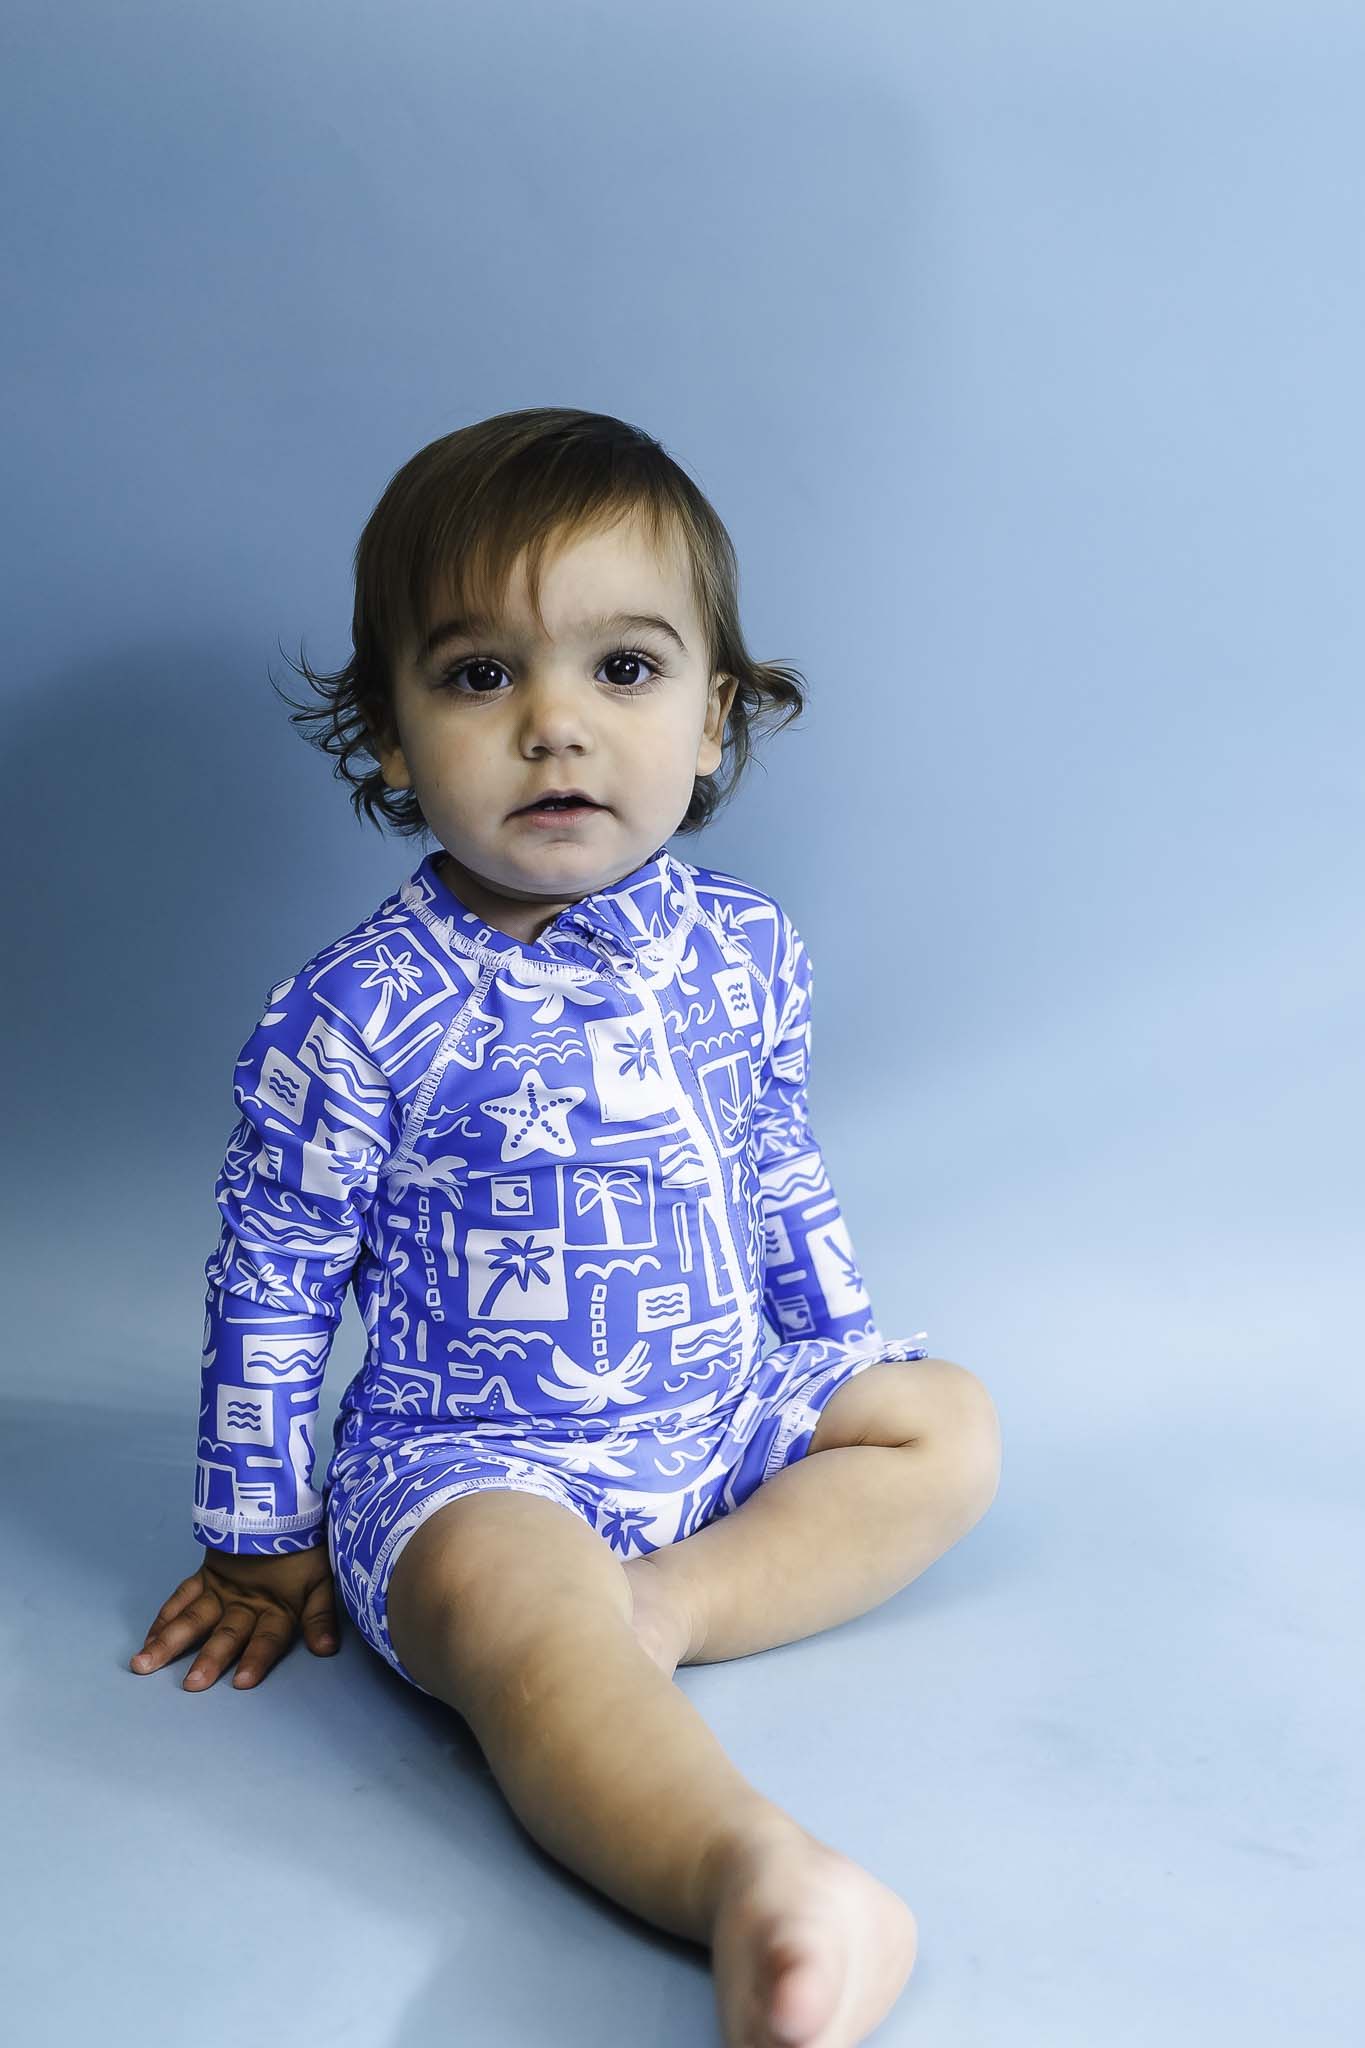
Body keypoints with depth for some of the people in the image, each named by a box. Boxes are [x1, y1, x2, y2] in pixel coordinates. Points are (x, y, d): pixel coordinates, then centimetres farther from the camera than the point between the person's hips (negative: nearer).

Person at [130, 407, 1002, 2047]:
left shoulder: (742, 953, -3)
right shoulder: (357, 1020, -16)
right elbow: (270, 1288, -6)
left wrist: (840, 1359, 19)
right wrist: (260, 1543, 1)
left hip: (726, 1413, 7)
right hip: (468, 1455, -6)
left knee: (950, 1424, 1)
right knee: (509, 1594, -34)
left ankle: (665, 1606, -17)